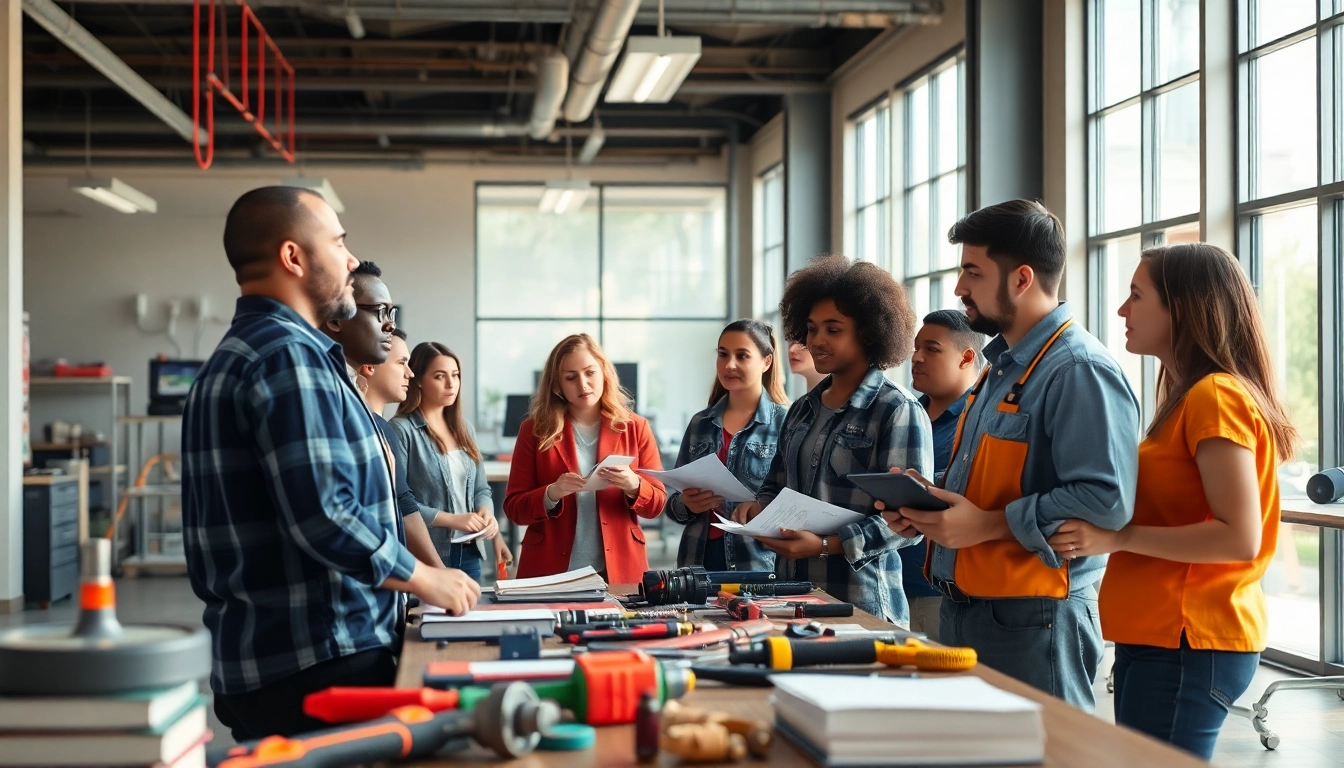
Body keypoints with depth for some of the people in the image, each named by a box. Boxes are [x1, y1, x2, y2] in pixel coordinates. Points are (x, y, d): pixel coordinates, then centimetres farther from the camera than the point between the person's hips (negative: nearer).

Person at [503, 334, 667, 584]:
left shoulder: (635, 428, 3)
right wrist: (551, 495, -19)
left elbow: (656, 504, 4)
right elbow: (514, 507, -1)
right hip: (552, 572, -1)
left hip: (619, 570, 1)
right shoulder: (535, 430, 0)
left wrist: (633, 486, -17)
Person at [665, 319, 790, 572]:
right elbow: (674, 502, 13)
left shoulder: (785, 422, -5)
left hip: (760, 563, -4)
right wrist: (686, 504, -9)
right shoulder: (700, 424, 10)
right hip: (699, 558, 4)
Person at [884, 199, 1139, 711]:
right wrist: (930, 508, 9)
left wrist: (987, 524, -23)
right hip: (963, 613, 10)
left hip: (1031, 625, -10)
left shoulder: (1080, 371, -15)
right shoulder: (1001, 368, 17)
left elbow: (1105, 500, -25)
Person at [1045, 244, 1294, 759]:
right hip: (1160, 637, 10)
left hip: (1185, 646, -9)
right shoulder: (1192, 397, 17)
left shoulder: (1216, 396, -13)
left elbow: (1240, 538, -20)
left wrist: (1118, 537, -20)